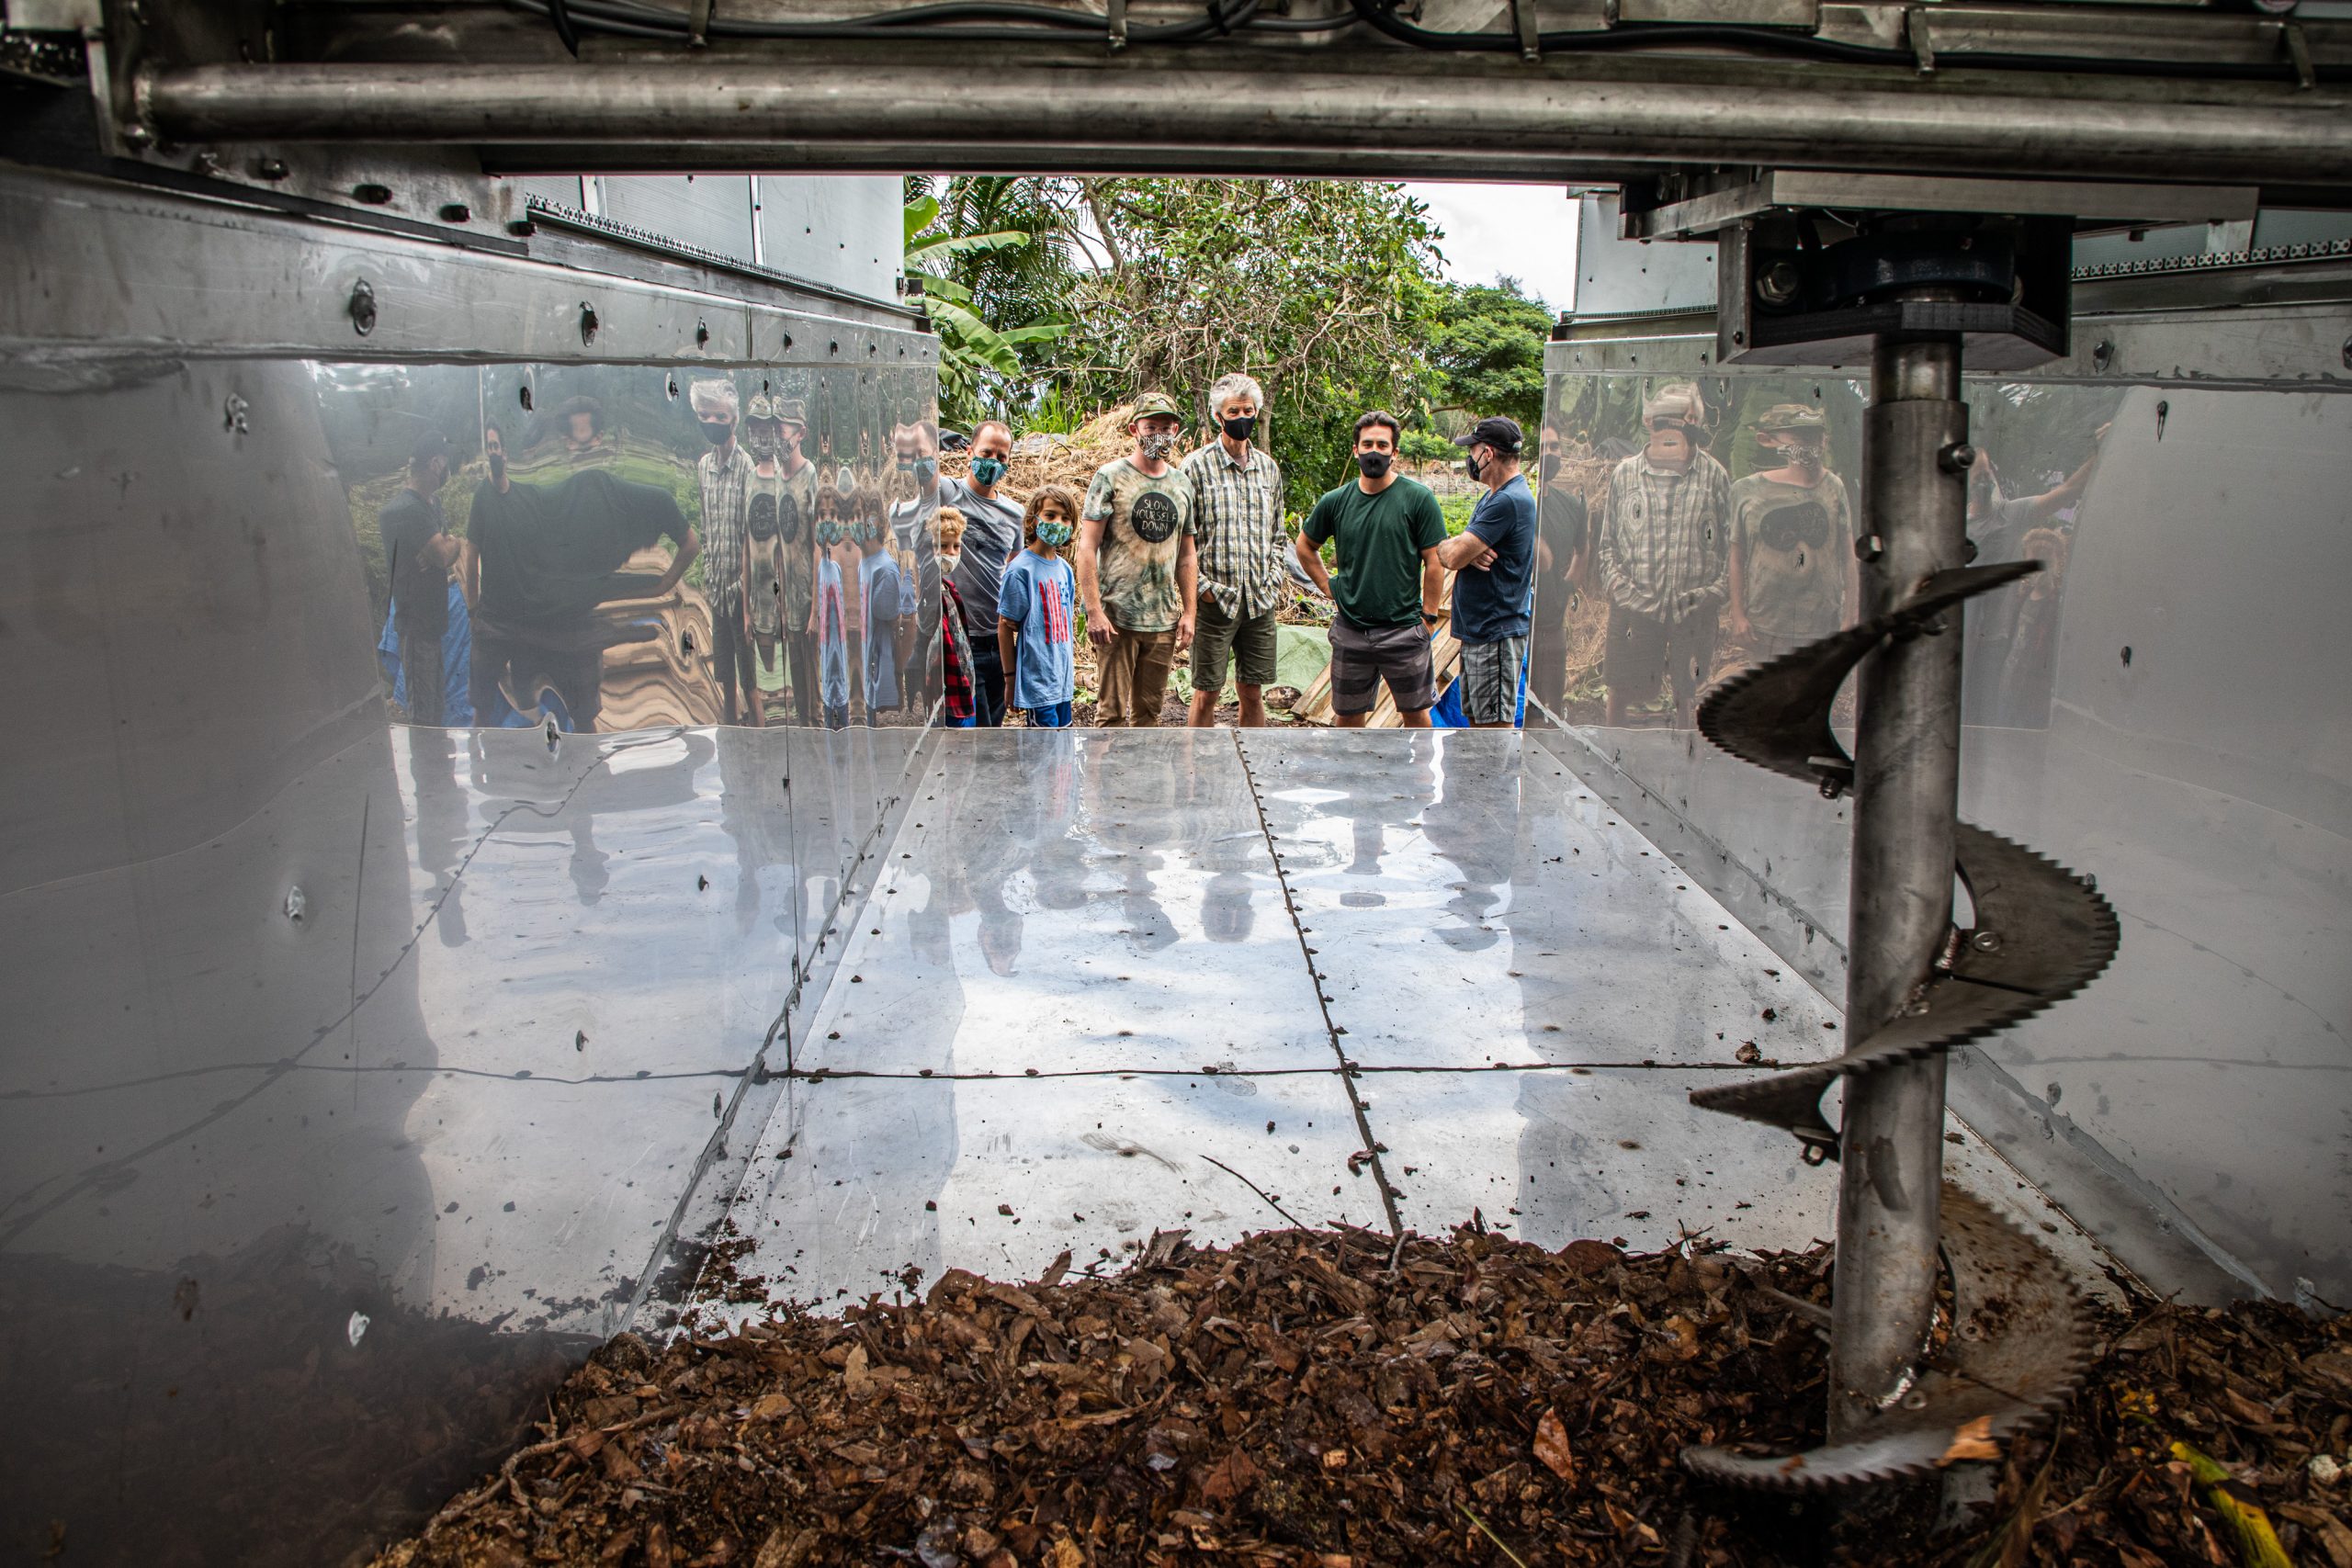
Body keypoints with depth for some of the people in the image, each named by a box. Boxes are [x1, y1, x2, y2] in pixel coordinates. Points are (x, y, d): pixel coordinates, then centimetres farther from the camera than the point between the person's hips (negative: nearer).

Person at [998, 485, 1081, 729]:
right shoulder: (1020, 569, -13)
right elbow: (1005, 627, -9)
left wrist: (1071, 669, 16)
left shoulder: (1065, 569, 8)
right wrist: (1011, 679, -7)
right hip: (1036, 678, -8)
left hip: (1062, 678, 8)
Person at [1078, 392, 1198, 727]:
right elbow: (1087, 547, -8)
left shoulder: (1182, 484, 12)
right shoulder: (1111, 477, -4)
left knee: (1149, 711, 11)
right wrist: (1094, 611, -15)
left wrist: (1188, 612, 11)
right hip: (1117, 616, -5)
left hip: (1164, 620, 5)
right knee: (1112, 711, -3)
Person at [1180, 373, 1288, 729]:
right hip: (1216, 600, -4)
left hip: (1261, 601, 4)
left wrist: (1274, 579, 5)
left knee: (1253, 693, 10)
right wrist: (1202, 586, -12)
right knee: (1206, 694, 1)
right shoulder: (1197, 466, -4)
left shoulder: (1269, 467, 12)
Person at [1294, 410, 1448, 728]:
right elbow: (1305, 546, 18)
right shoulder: (1335, 501, 2)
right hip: (1350, 630, 3)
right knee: (1348, 715, 12)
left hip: (1403, 630, -3)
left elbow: (1435, 563, -6)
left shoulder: (1418, 498, -7)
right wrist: (1328, 585, 8)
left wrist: (1429, 617, -7)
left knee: (1415, 713, 9)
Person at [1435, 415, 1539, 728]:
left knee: (1495, 723, -6)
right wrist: (1467, 552, -13)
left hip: (1497, 634, -10)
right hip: (1477, 630, 10)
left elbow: (1453, 557, -22)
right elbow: (1455, 555, 11)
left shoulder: (1509, 502, -19)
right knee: (1475, 717, 18)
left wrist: (1443, 547, 2)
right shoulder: (1492, 497, 15)